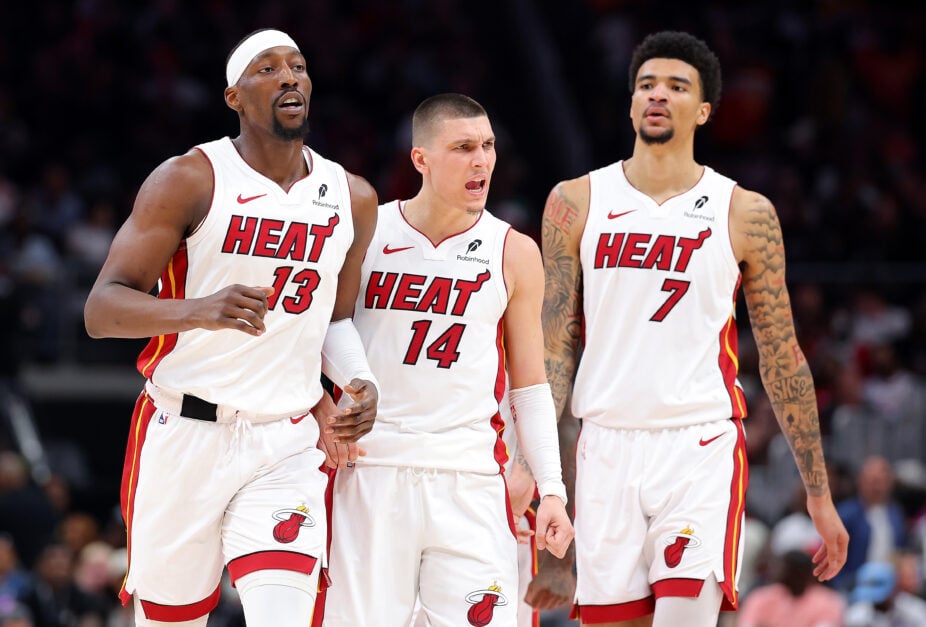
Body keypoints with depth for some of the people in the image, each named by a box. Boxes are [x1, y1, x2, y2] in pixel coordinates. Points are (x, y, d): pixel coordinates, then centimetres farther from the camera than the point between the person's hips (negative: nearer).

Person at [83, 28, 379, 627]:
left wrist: (359, 380, 0)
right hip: (183, 437, -2)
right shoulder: (189, 181, -7)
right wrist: (200, 310, -31)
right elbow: (101, 309, -13)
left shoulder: (352, 199, 8)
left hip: (285, 448, 3)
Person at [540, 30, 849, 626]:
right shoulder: (576, 203, 7)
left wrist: (819, 494, 7)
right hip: (606, 448, 2)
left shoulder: (746, 214, 4)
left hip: (702, 449, -2)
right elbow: (554, 346, 6)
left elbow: (782, 357, 8)